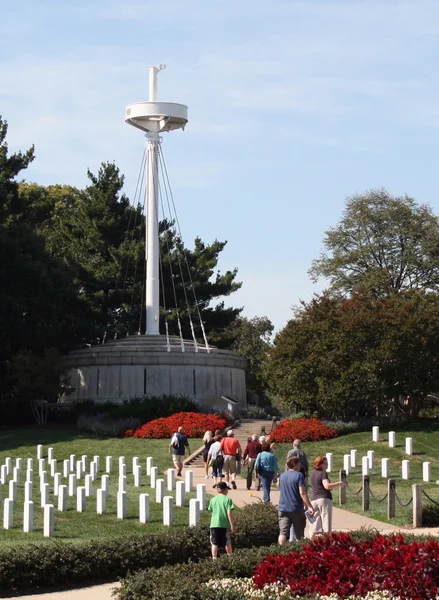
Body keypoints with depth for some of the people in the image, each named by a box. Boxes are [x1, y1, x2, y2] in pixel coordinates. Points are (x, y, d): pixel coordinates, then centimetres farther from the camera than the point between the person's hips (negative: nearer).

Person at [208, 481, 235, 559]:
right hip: (224, 524, -2)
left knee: (214, 544, 2)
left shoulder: (213, 500, 7)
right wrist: (232, 525, -6)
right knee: (227, 543, 12)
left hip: (214, 524, 2)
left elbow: (212, 511, 13)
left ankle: (214, 559, -4)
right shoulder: (227, 499, -5)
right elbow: (229, 513, -9)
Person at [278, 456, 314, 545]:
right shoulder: (299, 475, -7)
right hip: (296, 509, -4)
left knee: (283, 532, -6)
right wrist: (309, 506, -19)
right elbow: (302, 493, -17)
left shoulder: (282, 476, 10)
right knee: (299, 534, 11)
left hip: (282, 508, 4)